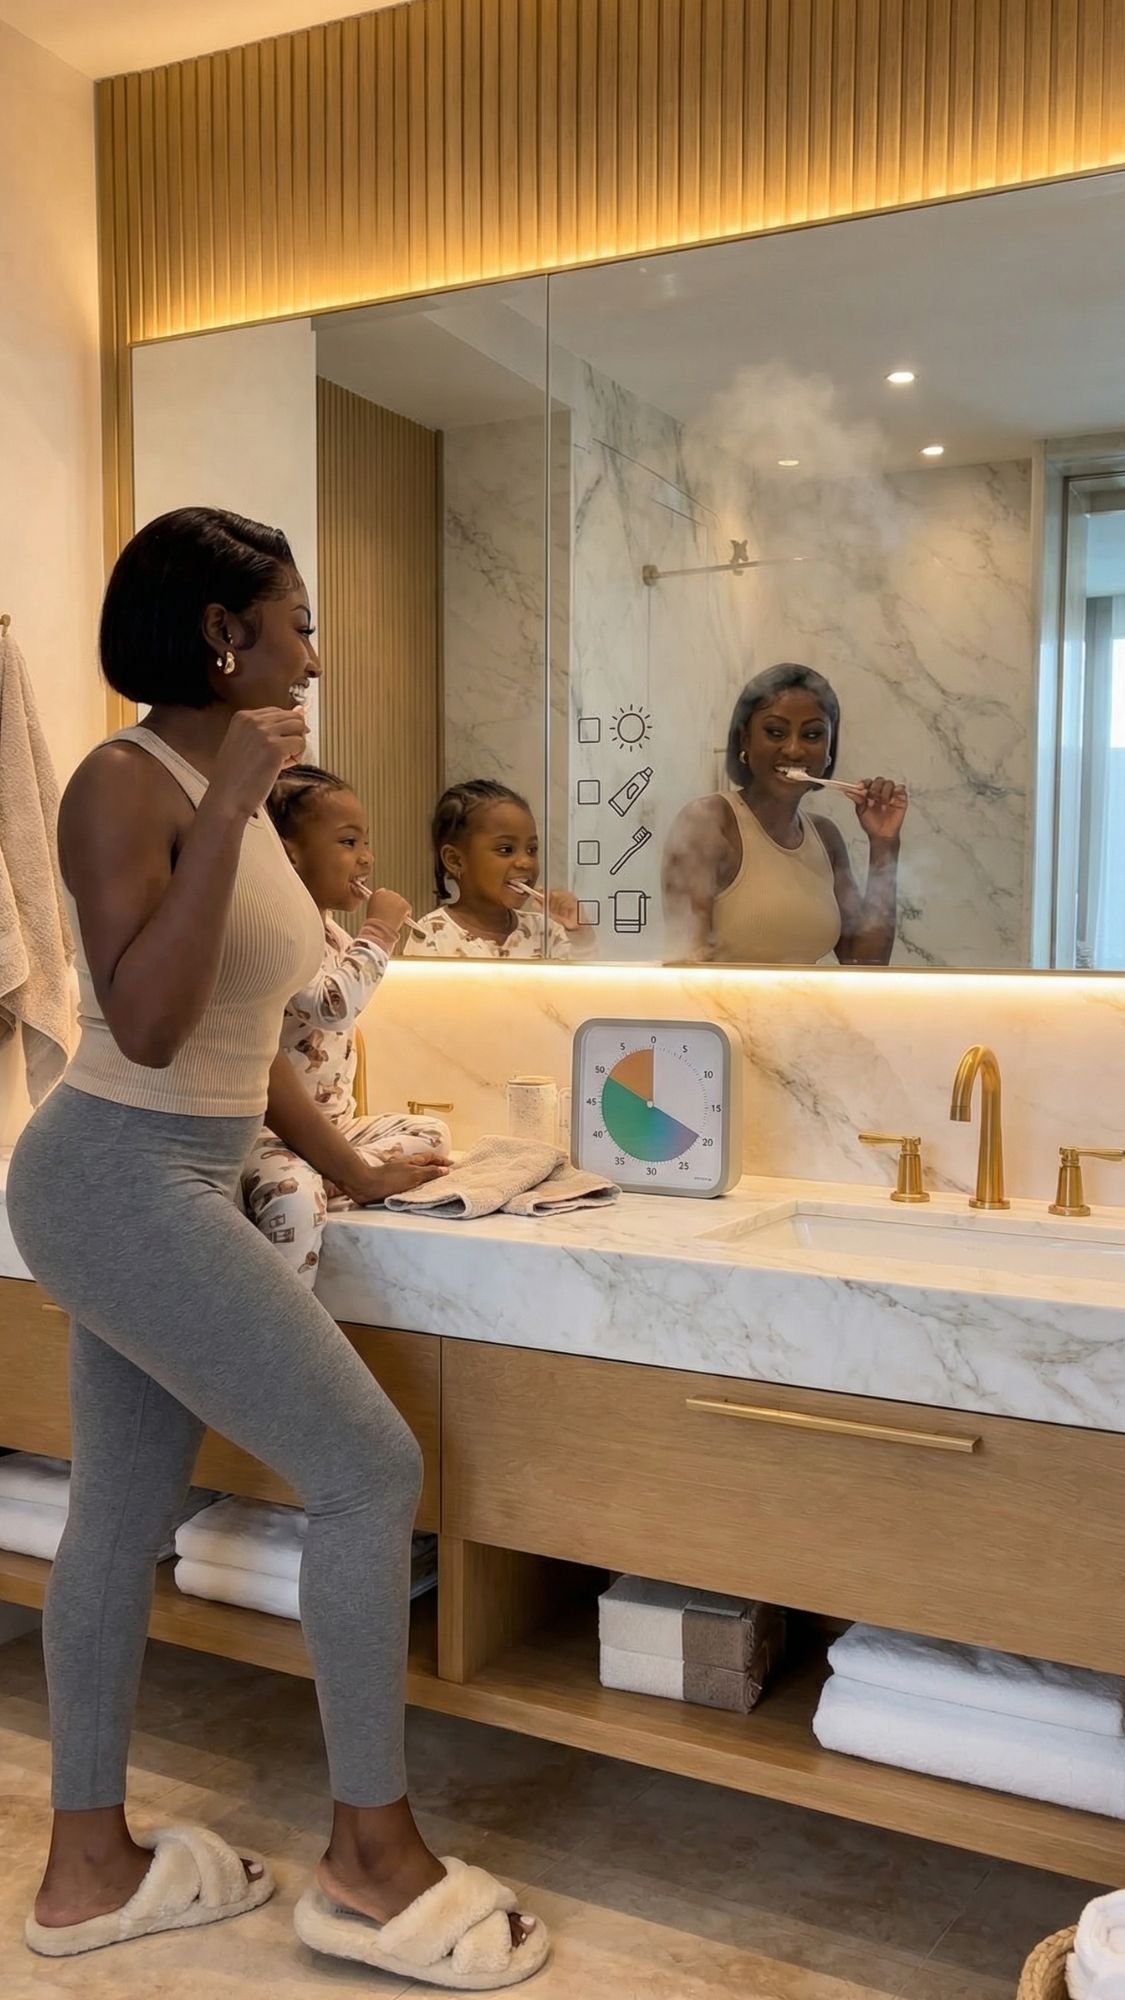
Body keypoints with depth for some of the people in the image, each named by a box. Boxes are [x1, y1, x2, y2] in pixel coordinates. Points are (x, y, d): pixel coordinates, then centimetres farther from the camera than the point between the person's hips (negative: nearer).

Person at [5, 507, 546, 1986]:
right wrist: (228, 807, -28)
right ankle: (374, 1861, 11)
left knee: (126, 1517, 15)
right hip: (122, 1186, -9)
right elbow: (145, 1023, -26)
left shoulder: (231, 789, 11)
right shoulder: (127, 783, -15)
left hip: (168, 1191, 9)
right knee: (370, 1473, -5)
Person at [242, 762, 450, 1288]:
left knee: (432, 1133, 3)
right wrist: (380, 930, -21)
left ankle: (329, 1186, -17)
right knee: (294, 1197, -36)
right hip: (272, 1131, -9)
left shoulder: (334, 935, 14)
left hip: (333, 1124, 9)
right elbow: (331, 1004, -31)